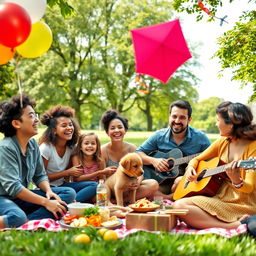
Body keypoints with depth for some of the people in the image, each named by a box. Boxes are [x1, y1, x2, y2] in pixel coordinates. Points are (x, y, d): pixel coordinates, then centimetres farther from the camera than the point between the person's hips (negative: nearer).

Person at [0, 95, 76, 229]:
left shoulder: (33, 144, 6)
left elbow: (40, 175, 12)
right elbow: (13, 187, -24)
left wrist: (49, 191, -11)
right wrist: (46, 202, -23)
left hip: (22, 197, 10)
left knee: (69, 193, -8)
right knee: (17, 218, -44)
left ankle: (28, 221, -22)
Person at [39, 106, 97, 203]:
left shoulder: (71, 147, 3)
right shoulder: (45, 148, -15)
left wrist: (76, 171, -10)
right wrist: (67, 172, -14)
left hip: (61, 185, 8)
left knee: (93, 185, -18)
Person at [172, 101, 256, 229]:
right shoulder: (222, 142, 10)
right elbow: (197, 159, 21)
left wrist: (237, 181, -38)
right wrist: (190, 168, -2)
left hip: (242, 204, -8)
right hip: (220, 197, 8)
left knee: (180, 207, -23)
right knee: (178, 205, -16)